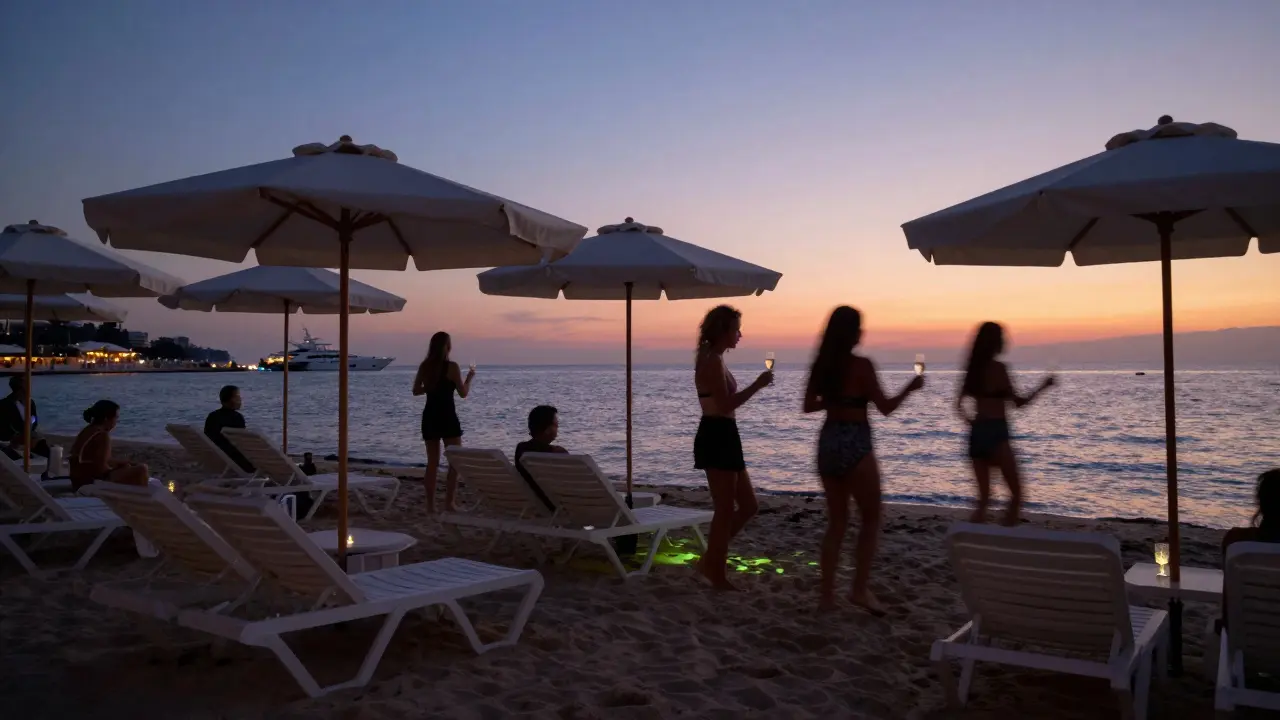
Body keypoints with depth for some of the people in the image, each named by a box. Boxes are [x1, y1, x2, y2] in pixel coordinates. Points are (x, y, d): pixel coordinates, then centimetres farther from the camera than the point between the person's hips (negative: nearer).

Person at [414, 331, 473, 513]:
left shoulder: (424, 366, 4)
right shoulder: (452, 366, -11)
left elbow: (416, 390, 12)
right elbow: (463, 393, -6)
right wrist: (470, 377, 9)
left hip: (429, 417, 6)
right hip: (447, 417, -5)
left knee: (432, 462, 11)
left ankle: (430, 504, 10)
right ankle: (449, 502, -4)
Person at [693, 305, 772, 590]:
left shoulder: (713, 359, 17)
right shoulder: (712, 360, -14)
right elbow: (725, 404, -20)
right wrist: (757, 385, -14)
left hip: (723, 437, 10)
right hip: (716, 437, -10)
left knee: (748, 506, 14)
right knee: (726, 510, -3)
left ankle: (710, 562, 20)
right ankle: (718, 575, 8)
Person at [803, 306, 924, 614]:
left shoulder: (820, 365, 5)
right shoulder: (861, 365, -12)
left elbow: (809, 406, 11)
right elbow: (885, 408, -8)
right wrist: (911, 387, 6)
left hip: (828, 442, 6)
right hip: (854, 444, -6)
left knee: (836, 521, 14)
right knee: (871, 518, 10)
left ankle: (827, 593, 13)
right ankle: (860, 588, 5)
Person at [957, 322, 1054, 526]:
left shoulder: (973, 368, 9)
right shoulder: (998, 367, -11)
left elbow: (959, 404, 12)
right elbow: (1018, 402, -7)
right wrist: (1043, 387, 3)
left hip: (976, 433, 7)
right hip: (995, 433, -7)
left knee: (983, 497, 11)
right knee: (1016, 493, 4)